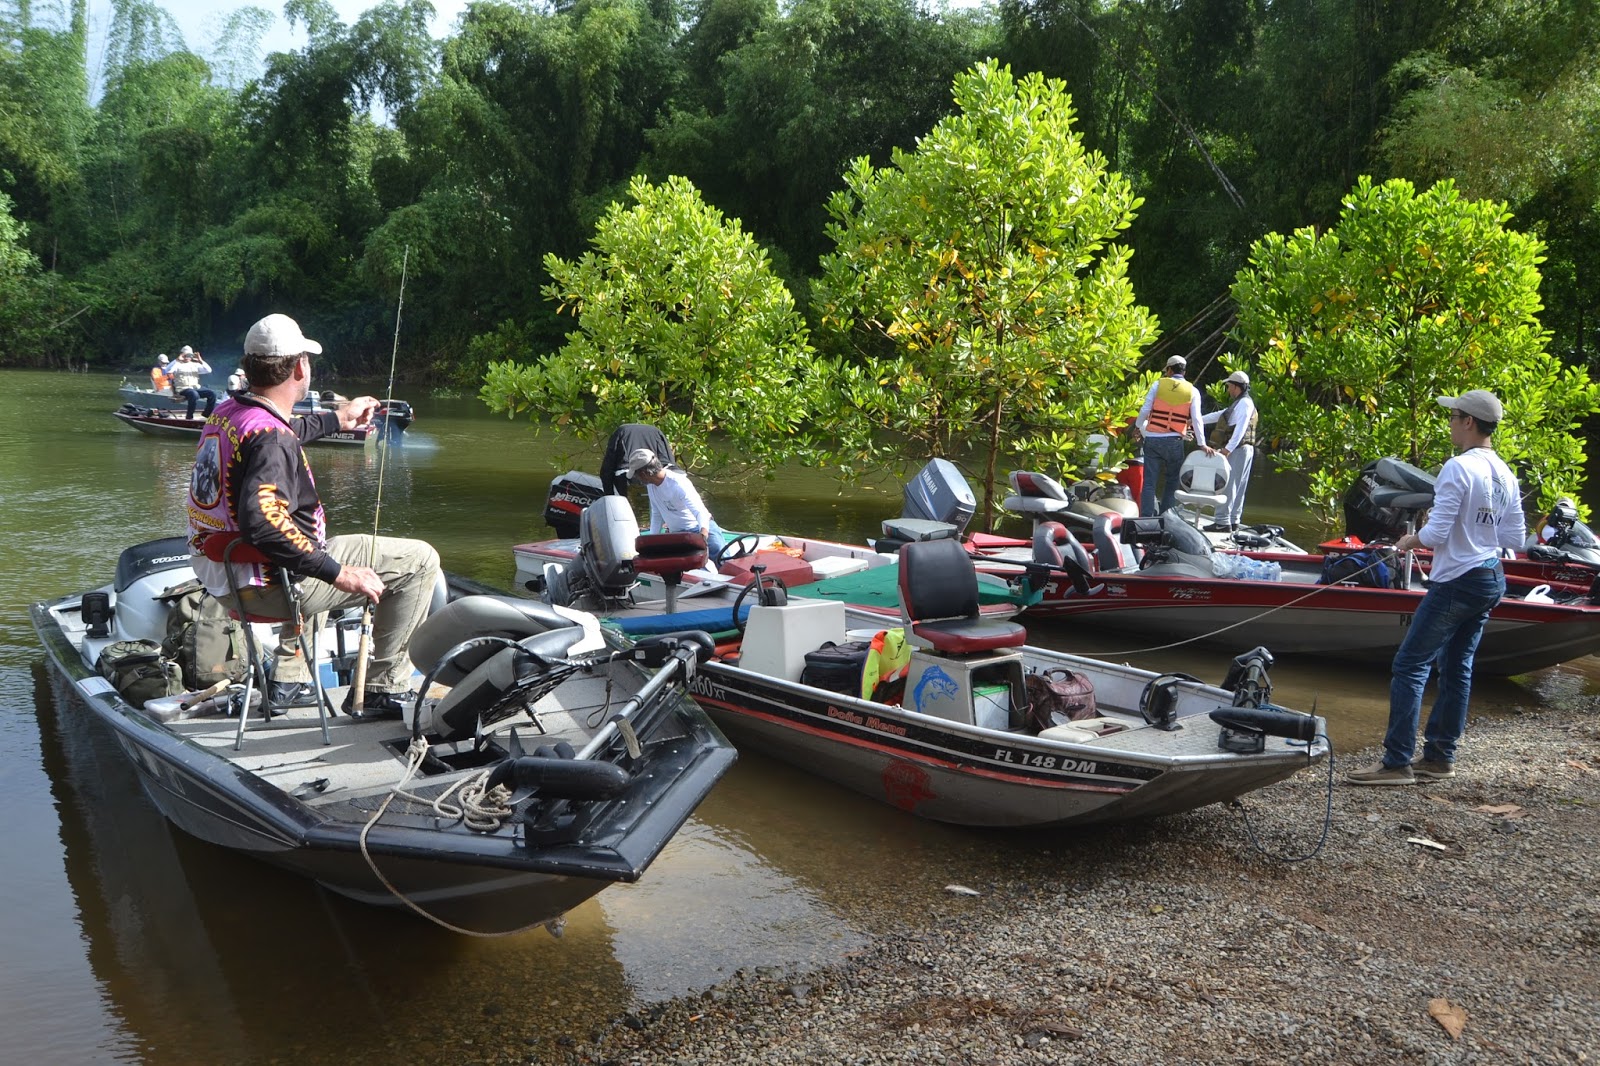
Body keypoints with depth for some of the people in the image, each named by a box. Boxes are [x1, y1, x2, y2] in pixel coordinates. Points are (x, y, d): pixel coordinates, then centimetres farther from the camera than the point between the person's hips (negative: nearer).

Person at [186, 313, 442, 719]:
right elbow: (260, 520, -38)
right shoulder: (272, 438, -24)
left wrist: (336, 419, 43)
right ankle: (384, 689, 0)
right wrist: (336, 572, -31)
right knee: (420, 560, -6)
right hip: (267, 587, -10)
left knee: (325, 550, 41)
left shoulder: (225, 412, 6)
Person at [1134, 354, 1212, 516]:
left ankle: (1146, 517, -5)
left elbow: (1145, 410, -1)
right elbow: (1196, 419, 0)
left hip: (1152, 439, 0)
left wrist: (1138, 426, 16)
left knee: (1150, 481, 1)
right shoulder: (1192, 391, 4)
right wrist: (1202, 444, 4)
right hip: (1174, 441, 0)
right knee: (1172, 481, 10)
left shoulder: (1159, 384, 2)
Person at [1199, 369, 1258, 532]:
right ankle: (1233, 521, 15)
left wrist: (1228, 448, -29)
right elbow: (1218, 415, 29)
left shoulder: (1244, 403, -10)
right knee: (1237, 487, 11)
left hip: (1238, 450, -10)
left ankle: (1223, 523, -15)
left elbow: (1240, 429, -21)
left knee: (1227, 485, -12)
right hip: (1244, 450, 10)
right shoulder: (1237, 404, 22)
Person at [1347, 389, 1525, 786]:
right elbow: (1515, 538, 10)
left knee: (1410, 664, -5)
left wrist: (1408, 541, -1)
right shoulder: (1506, 475, 7)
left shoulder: (1458, 468, -18)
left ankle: (1397, 762, -5)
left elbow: (1435, 533, -20)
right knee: (1457, 667, 15)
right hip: (1492, 579, 9)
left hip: (1457, 582, -9)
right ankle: (1441, 756, 23)